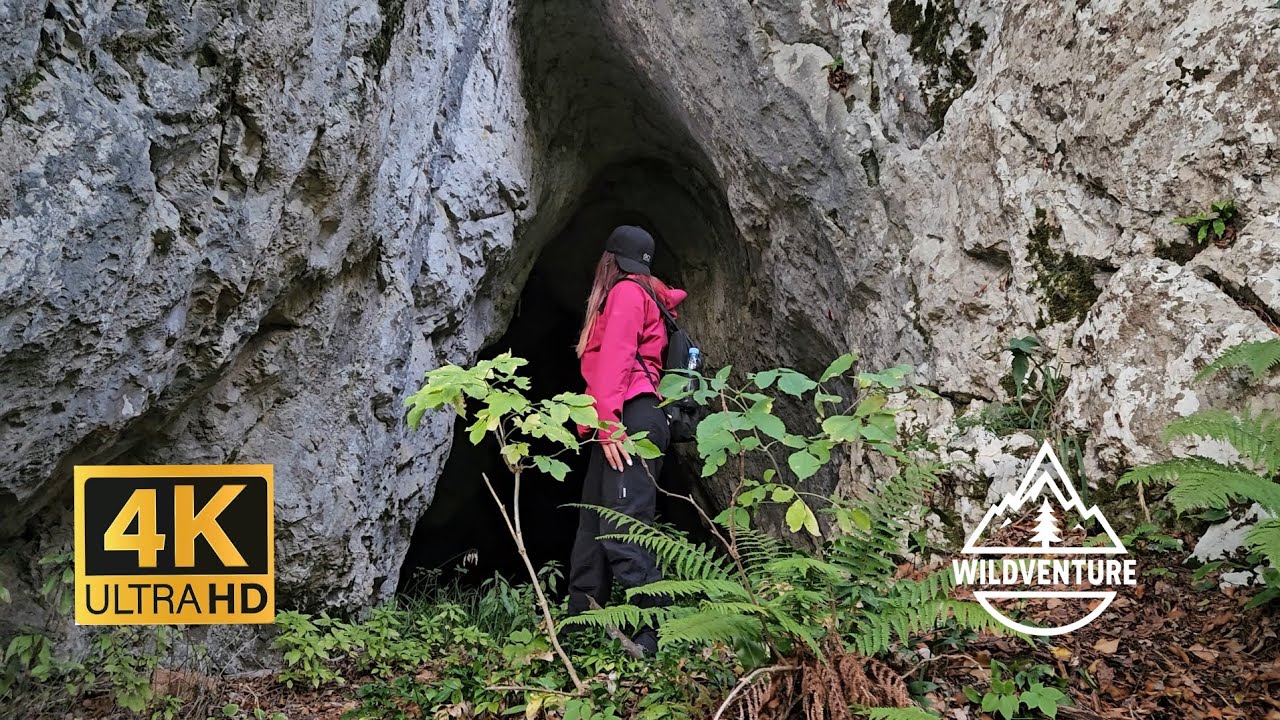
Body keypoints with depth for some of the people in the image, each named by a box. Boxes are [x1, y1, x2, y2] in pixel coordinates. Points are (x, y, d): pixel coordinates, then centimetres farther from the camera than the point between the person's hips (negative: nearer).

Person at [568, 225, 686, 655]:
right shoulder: (644, 294, 26)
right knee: (592, 534, 10)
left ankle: (650, 640, -22)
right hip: (621, 425, 10)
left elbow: (616, 357, -13)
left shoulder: (625, 292, 0)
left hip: (630, 418, -10)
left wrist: (607, 422, -23)